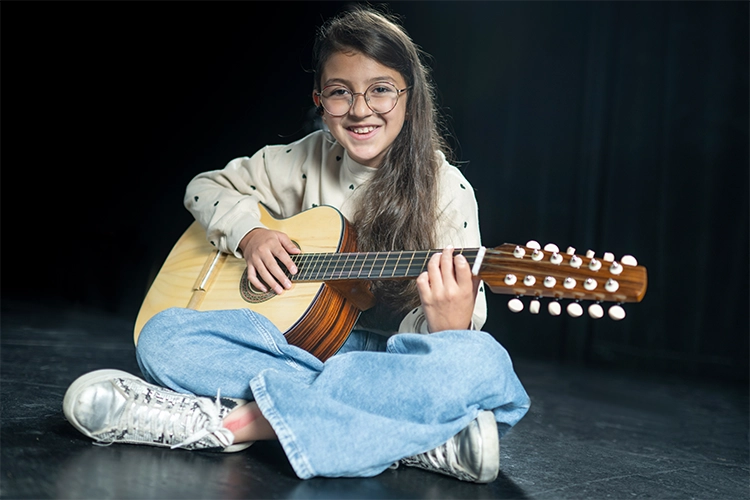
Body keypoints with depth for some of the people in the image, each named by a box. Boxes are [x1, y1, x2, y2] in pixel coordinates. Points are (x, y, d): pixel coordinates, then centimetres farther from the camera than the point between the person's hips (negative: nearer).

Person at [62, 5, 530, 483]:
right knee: (163, 337, -22)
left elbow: (460, 310, -9)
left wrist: (448, 324, -34)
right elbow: (208, 188, 16)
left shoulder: (447, 190, -4)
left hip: (392, 360, -2)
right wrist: (249, 233, -4)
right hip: (301, 344, 3)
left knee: (483, 362, -36)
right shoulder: (309, 160, 6)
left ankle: (229, 421, -32)